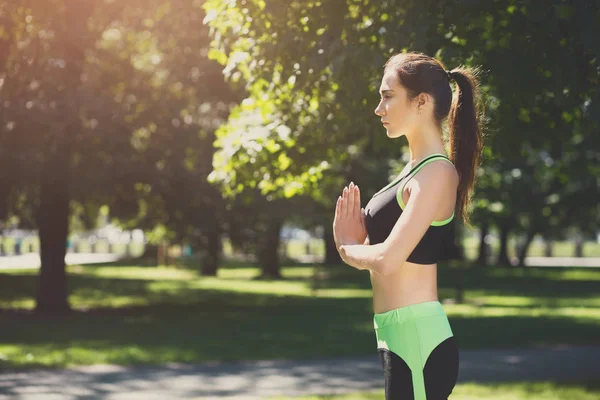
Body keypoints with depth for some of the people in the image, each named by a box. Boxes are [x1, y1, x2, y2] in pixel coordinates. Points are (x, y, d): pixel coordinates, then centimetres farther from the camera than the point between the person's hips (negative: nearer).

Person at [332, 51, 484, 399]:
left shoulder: (437, 173, -14)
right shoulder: (417, 169, 15)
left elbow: (387, 260, -24)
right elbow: (377, 256, 17)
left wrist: (348, 248, -4)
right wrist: (355, 240, -4)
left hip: (418, 339, -10)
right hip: (403, 337, 10)